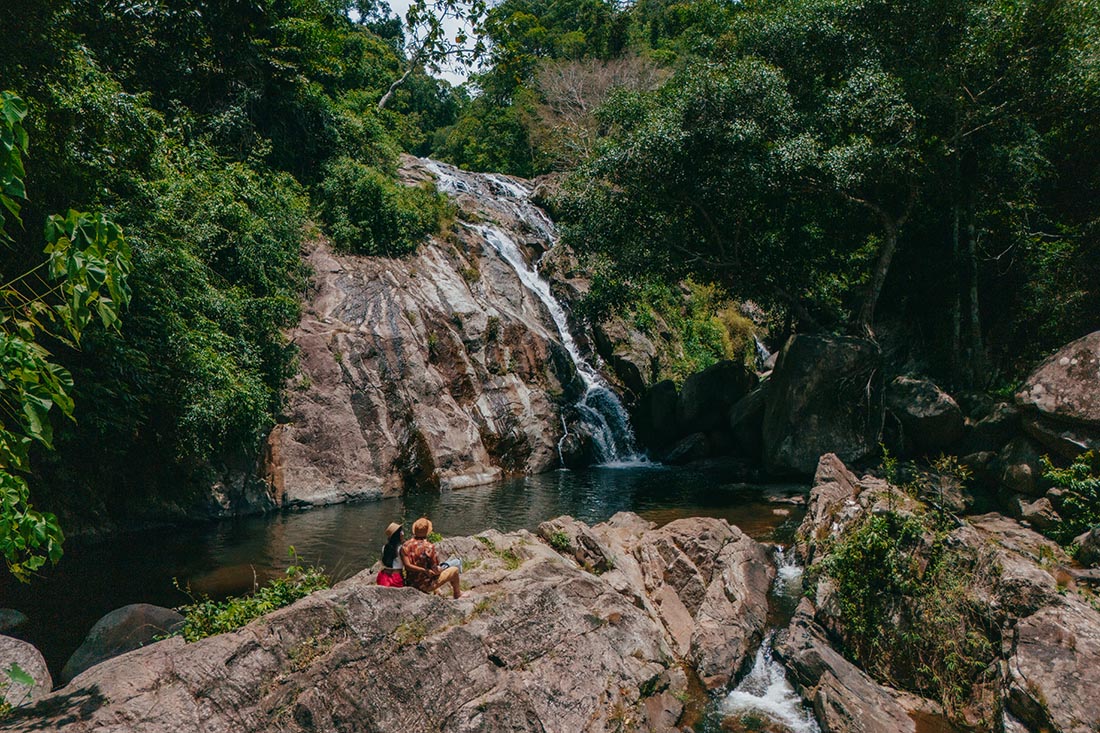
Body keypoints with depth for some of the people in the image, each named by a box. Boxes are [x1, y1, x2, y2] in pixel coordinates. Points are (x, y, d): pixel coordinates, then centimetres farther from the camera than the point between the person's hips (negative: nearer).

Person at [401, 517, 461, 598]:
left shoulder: (405, 546, -6)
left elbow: (407, 566, -17)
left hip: (411, 583, 6)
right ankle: (457, 595, 28)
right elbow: (434, 570, -16)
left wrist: (425, 570, -8)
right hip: (426, 586, -6)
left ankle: (437, 592, 43)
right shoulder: (429, 547, -21)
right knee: (455, 570, 8)